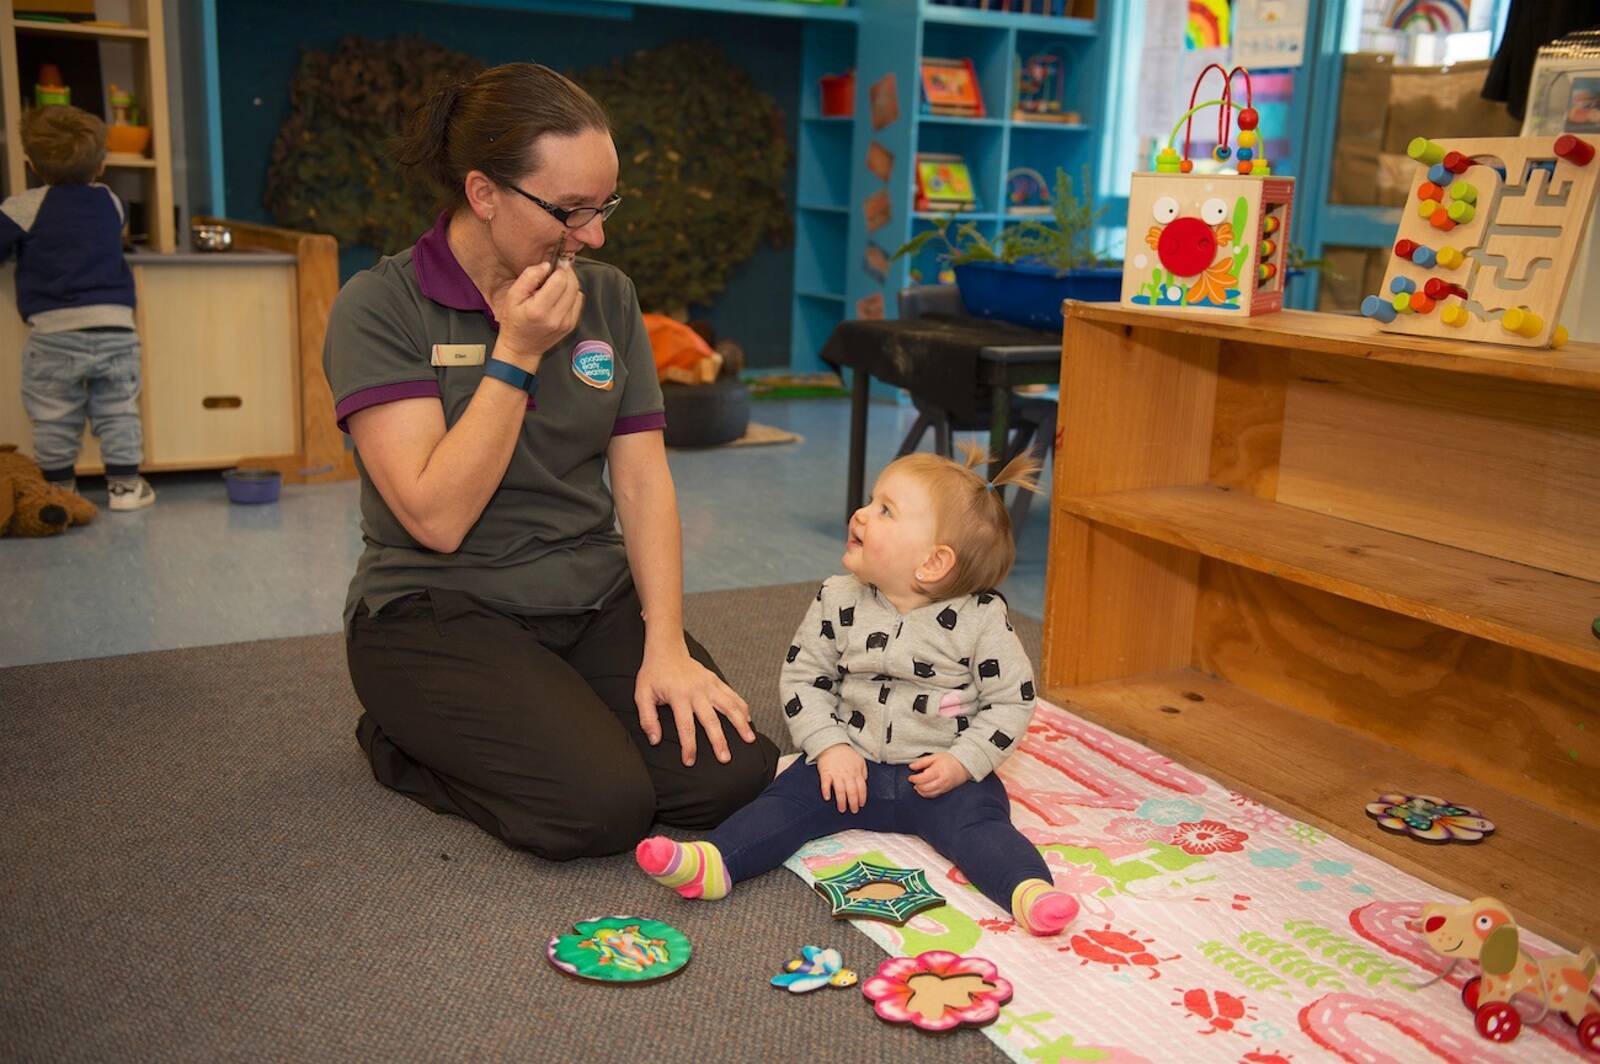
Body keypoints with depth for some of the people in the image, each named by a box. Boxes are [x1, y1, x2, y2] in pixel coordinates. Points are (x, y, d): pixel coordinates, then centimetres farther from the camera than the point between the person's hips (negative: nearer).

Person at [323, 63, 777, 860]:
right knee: (601, 808, -24)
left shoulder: (607, 297, 4)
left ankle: (549, 719, 11)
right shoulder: (380, 307, -11)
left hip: (595, 600, 5)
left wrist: (666, 643, -11)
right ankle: (407, 744, 4)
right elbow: (438, 516, -19)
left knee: (733, 772, -14)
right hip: (441, 612, -4)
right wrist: (517, 353, -19)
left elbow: (642, 482, 0)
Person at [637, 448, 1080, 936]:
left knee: (977, 821, -27)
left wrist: (964, 762, -16)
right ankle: (712, 862, -33)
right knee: (789, 796, -17)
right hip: (852, 765, 2)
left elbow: (1013, 700, -4)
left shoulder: (980, 620, -10)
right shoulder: (838, 603, -2)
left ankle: (1029, 891, -43)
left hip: (942, 774, -2)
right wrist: (829, 747, -11)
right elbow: (802, 678, 3)